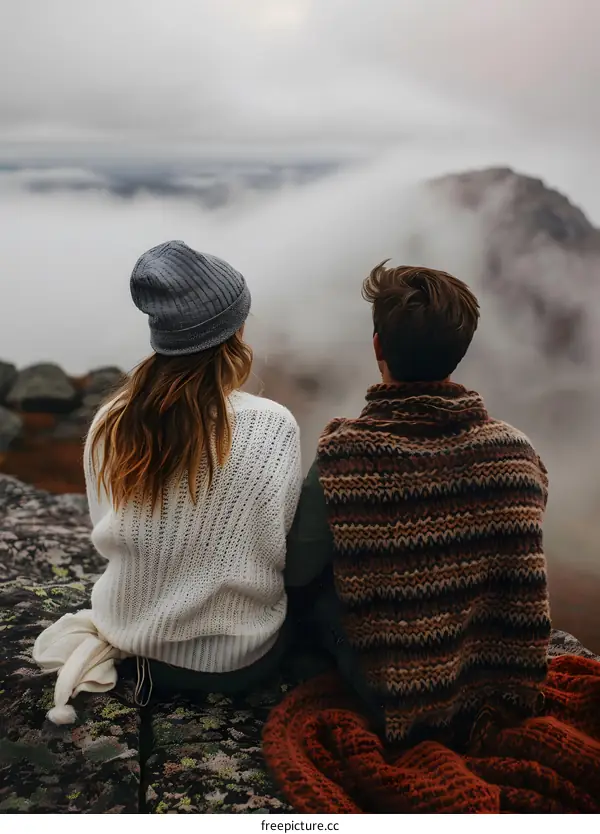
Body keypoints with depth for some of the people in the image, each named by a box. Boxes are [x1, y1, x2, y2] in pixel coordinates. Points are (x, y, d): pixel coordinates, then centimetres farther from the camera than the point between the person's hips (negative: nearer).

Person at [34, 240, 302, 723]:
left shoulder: (110, 424, -12)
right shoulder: (273, 426, -23)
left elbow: (108, 538, 0)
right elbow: (277, 548, -13)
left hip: (133, 628, 5)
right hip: (235, 661, -4)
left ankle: (115, 644, 13)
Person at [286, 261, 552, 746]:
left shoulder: (343, 456, -26)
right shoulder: (516, 453, -17)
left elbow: (297, 572, -12)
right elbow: (520, 579, -3)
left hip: (388, 702, -3)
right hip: (497, 698, 4)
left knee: (316, 584, 21)